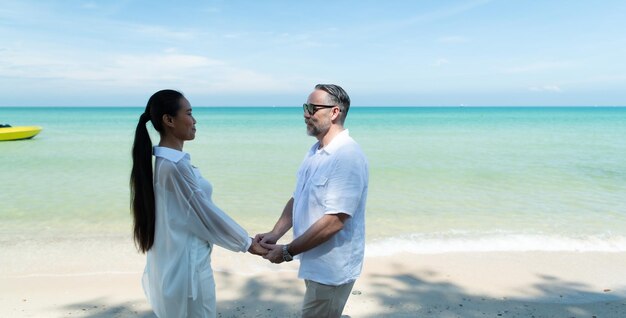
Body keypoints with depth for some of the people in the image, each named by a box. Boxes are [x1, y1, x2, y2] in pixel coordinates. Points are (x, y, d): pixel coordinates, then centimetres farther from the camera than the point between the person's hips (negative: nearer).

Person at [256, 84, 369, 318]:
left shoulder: (347, 157, -23)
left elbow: (334, 221, -27)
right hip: (316, 263, 8)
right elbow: (297, 199, 11)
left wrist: (288, 251, -20)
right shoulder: (315, 151, 6)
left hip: (331, 268, -8)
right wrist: (274, 234, -3)